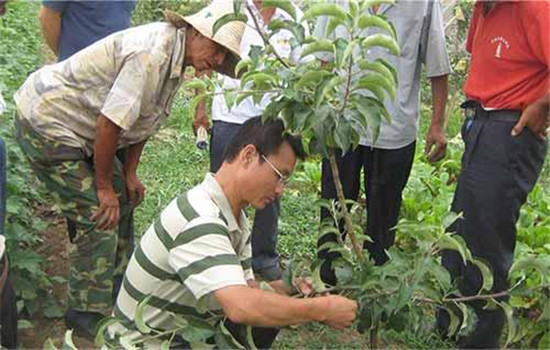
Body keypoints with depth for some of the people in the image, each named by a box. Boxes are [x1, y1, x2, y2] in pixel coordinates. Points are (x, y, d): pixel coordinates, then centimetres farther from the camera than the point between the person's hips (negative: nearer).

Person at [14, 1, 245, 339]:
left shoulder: (177, 60, 2)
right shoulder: (152, 53, -29)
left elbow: (142, 118, 9)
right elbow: (109, 124, -28)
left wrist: (129, 174, 7)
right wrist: (104, 186, -17)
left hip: (77, 127, 10)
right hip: (46, 123, -10)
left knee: (122, 197, 16)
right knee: (99, 215, -10)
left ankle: (117, 282, 33)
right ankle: (87, 312, 6)